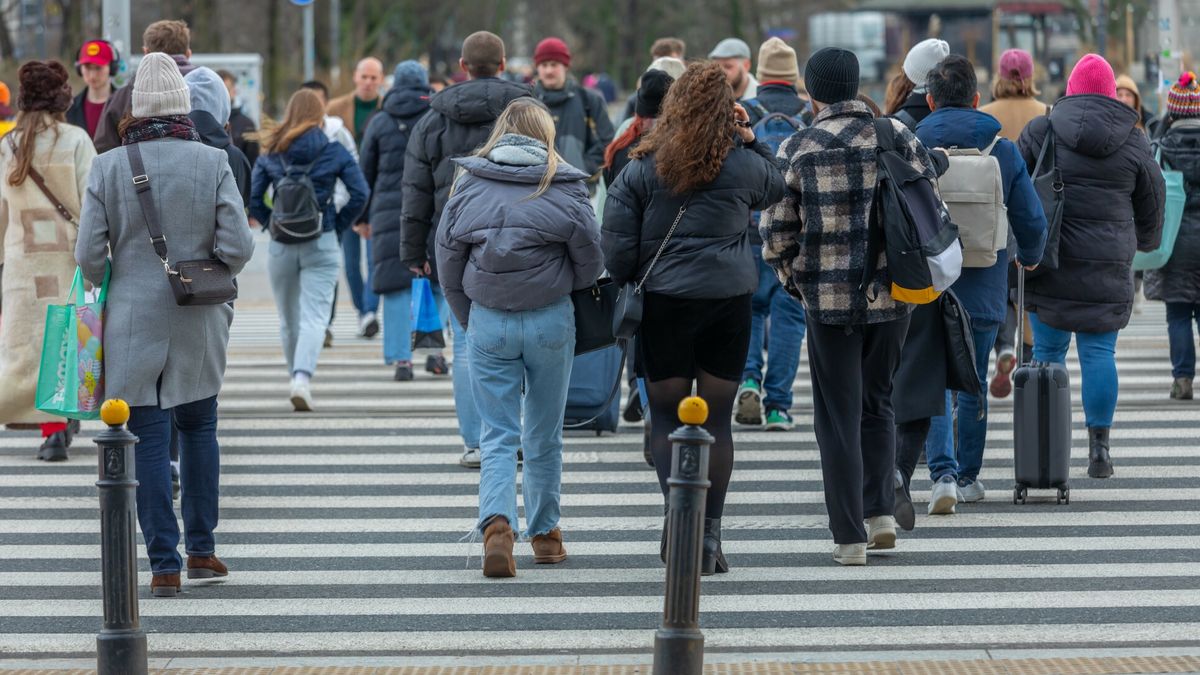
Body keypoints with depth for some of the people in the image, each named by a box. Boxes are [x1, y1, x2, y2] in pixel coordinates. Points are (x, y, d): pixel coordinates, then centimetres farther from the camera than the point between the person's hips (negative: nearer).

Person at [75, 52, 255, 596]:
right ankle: (200, 549, 22)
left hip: (133, 321, -1)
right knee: (199, 426, 18)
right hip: (199, 326, 1)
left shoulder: (108, 168, -7)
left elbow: (89, 255, -7)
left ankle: (164, 563, 1)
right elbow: (238, 246, -11)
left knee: (148, 439, 2)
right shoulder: (212, 163, -6)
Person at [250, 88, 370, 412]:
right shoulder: (334, 152, -1)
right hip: (321, 245, -2)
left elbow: (252, 198, -2)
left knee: (289, 319, 17)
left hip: (281, 247, 2)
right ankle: (302, 377, -27)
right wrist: (339, 224, 3)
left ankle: (298, 378, 27)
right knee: (314, 317, -7)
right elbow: (360, 193, -8)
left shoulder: (270, 153, 3)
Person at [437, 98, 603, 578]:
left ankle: (496, 524, -19)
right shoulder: (565, 186, -5)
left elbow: (447, 261, 4)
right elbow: (590, 261, -3)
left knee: (498, 434, 4)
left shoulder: (468, 184, 1)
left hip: (487, 321, 1)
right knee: (544, 435, 14)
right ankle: (544, 533, 24)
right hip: (550, 321, -1)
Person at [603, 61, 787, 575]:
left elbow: (616, 245, -5)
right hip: (729, 302, 1)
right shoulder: (743, 166, -2)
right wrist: (749, 140, 14)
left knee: (666, 418, 7)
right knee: (717, 419, 7)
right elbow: (777, 188, 21)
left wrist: (626, 285, 12)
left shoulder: (642, 170, -4)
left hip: (664, 302, -1)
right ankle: (709, 536, 7)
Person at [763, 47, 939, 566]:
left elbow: (776, 233, -3)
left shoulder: (798, 149, -4)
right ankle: (879, 511, 12)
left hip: (828, 296, -2)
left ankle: (850, 537, 5)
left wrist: (793, 279, 16)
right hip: (893, 293, 2)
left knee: (838, 417, 5)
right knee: (877, 403, 20)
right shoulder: (897, 136, 1)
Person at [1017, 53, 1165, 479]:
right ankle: (1098, 447, -1)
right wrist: (1145, 242, 33)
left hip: (1049, 262, -1)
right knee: (1099, 352, 3)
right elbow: (1152, 205, 14)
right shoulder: (1134, 142, 5)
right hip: (1109, 265, 1)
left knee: (1048, 350, 6)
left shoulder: (1041, 132, 0)